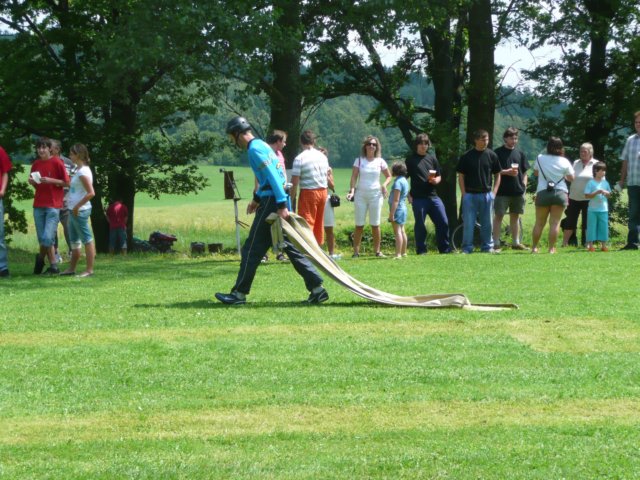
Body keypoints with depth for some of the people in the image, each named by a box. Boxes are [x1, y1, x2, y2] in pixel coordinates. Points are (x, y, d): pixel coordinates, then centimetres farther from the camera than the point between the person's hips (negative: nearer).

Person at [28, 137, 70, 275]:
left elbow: (67, 182, -4)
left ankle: (41, 258, 6)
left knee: (47, 237, -14)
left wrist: (51, 180, -16)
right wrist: (32, 182, -2)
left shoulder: (57, 162, -5)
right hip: (38, 205, 5)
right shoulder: (36, 164, 10)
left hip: (53, 205, -5)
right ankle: (53, 266, 14)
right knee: (42, 238, 3)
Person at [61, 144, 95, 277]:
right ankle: (71, 268, 24)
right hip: (74, 210, 10)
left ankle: (89, 270, -3)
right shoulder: (78, 170, 12)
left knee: (87, 240, -5)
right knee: (74, 241, 16)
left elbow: (91, 193, -24)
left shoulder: (83, 172, -17)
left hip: (80, 211, -10)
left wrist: (77, 206, -19)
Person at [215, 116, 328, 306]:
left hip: (272, 203, -9)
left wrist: (281, 206, -25)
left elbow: (272, 177, -21)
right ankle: (317, 288, 4)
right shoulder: (262, 145, 18)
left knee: (252, 249, -1)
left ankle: (239, 293, 4)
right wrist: (257, 198, 31)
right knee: (291, 246, 9)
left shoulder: (255, 150, -12)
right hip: (278, 201, 9)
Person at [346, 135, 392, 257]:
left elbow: (389, 176, 15)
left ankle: (377, 251, 8)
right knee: (359, 225, 0)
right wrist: (352, 191, -16)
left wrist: (384, 185, -4)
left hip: (376, 195, 1)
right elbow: (353, 177, -3)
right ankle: (356, 252, 1)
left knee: (375, 224, 2)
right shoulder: (359, 160, 2)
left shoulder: (380, 161, 4)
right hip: (360, 195, -1)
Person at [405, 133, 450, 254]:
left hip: (433, 196, 4)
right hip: (418, 198, -4)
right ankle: (421, 250, 9)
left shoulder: (432, 158, 15)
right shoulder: (411, 159, 3)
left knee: (443, 222, 0)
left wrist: (436, 180, -5)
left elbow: (439, 176, 19)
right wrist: (408, 195, -6)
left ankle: (445, 249, 9)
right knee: (420, 225, 0)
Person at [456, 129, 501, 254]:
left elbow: (497, 175, 11)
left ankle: (487, 247, 16)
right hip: (470, 195, -2)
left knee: (487, 223, 7)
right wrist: (464, 194, -5)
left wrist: (494, 192, 2)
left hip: (486, 194, 2)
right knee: (468, 223, -1)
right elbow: (461, 176, 2)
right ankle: (467, 248, 4)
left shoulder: (491, 155, 5)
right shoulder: (466, 156, -1)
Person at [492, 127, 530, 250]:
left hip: (517, 191, 4)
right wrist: (507, 172, -17)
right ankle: (496, 243, -2)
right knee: (498, 216, -4)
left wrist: (524, 187, 6)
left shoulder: (519, 153, 13)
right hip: (502, 192, -4)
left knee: (515, 216, 10)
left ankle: (516, 242, 16)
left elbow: (524, 173, 16)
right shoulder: (498, 152, 0)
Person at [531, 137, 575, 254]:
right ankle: (551, 248, -2)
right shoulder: (564, 162, -2)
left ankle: (534, 247, 13)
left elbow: (535, 173, 14)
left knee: (539, 222, 10)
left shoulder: (540, 158, 0)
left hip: (543, 193, 1)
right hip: (560, 193, -1)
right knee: (555, 222, 1)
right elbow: (571, 178, 5)